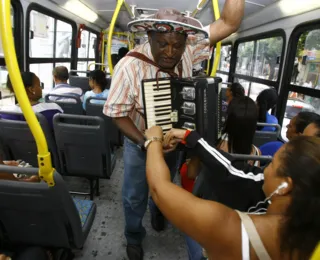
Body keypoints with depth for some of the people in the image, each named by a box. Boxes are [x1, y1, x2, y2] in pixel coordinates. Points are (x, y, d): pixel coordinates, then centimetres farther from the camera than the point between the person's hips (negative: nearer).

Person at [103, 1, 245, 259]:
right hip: (140, 144, -3)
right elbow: (117, 113, -22)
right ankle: (134, 236, 44)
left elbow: (229, 24, -18)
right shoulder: (129, 66, -28)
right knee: (135, 195, 15)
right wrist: (145, 141, -32)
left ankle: (158, 211, 62)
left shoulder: (188, 51, -18)